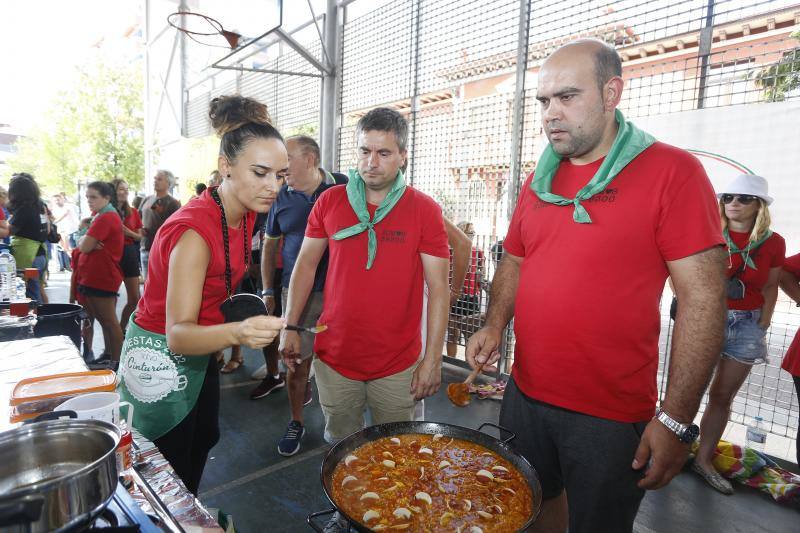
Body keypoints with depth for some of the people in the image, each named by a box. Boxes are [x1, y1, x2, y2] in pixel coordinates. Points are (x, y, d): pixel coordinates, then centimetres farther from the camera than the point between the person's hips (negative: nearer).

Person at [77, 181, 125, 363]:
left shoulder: (105, 218, -16)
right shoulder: (99, 215, 17)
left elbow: (83, 247, -18)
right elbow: (81, 243, 13)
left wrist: (84, 239, 2)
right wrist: (87, 241, -8)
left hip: (101, 278, -10)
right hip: (95, 276, 10)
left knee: (109, 321, -4)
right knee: (105, 319, 16)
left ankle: (116, 361, 2)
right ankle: (109, 354, 26)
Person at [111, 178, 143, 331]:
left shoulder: (133, 212, 7)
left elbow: (140, 237, 11)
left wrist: (130, 233, -9)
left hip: (130, 254, 4)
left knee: (135, 298, 6)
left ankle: (121, 329, 24)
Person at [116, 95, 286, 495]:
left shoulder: (244, 214, -7)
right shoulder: (194, 229, -32)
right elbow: (177, 334, -36)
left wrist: (235, 334, 13)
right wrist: (236, 332, -55)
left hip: (197, 347, 8)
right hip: (159, 354, -8)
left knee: (205, 439, 25)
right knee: (171, 466, 10)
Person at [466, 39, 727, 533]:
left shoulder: (671, 171, -11)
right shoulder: (539, 181, 6)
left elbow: (703, 296, -14)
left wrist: (676, 419, -15)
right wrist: (495, 325, -3)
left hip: (611, 415, -5)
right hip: (524, 393, 5)